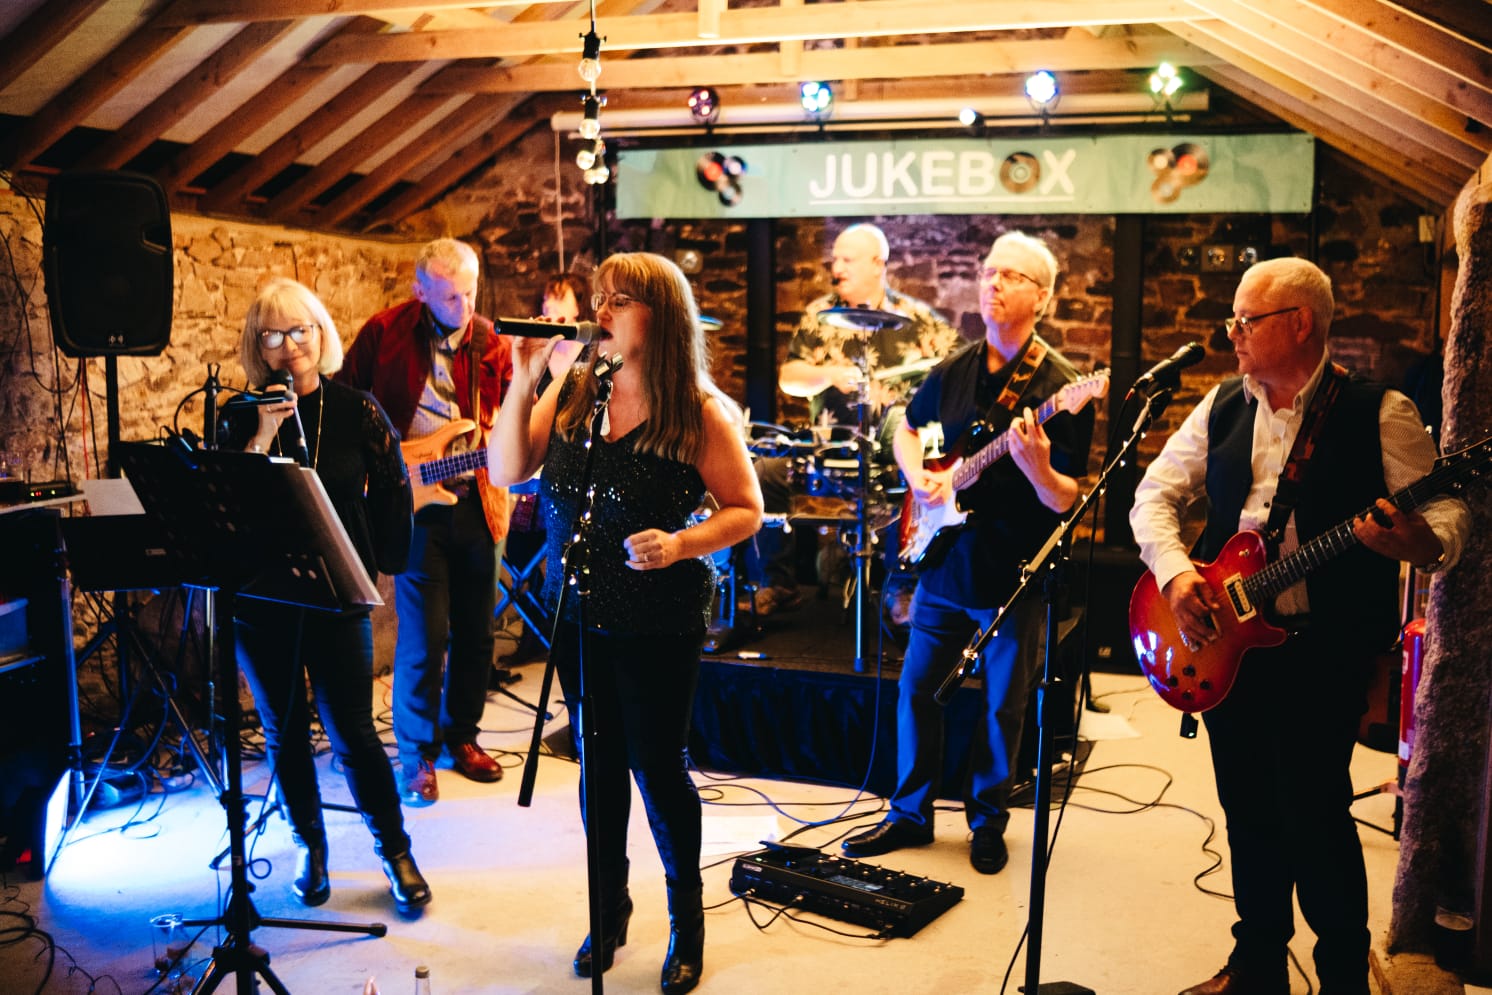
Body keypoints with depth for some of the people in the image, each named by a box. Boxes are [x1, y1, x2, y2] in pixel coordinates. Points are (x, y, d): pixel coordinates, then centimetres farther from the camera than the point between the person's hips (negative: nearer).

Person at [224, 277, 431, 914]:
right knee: (283, 732, 12)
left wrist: (377, 564, 2)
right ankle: (309, 847, 30)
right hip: (260, 603, 2)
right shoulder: (241, 418, 1)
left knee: (352, 733, 0)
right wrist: (264, 435, -17)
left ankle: (395, 851, 17)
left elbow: (391, 492, 4)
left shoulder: (358, 411, -2)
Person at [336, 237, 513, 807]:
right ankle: (419, 755, 11)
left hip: (474, 501, 4)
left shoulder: (491, 346, 5)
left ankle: (461, 735, 29)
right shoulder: (384, 333, -4)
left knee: (475, 630, 11)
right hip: (415, 502, -3)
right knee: (424, 636, -6)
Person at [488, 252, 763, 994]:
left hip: (658, 621, -4)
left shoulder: (700, 412, -11)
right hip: (577, 615, 4)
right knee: (599, 763, 16)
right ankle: (609, 909, 36)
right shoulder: (569, 391, 1)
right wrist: (523, 382, -13)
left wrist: (680, 545, -23)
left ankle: (686, 919, 28)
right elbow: (506, 472, -3)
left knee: (657, 766, 5)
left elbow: (746, 511, -7)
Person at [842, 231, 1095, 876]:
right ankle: (911, 814, 27)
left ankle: (988, 821, 28)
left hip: (1010, 577, -4)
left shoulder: (1059, 388, -11)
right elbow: (907, 429, 21)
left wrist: (1035, 468, -34)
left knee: (1003, 707, 8)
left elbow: (1067, 502, -13)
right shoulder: (953, 372, 4)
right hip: (942, 564, 5)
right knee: (916, 689, 11)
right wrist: (918, 476, 0)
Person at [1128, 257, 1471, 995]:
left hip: (1324, 646, -5)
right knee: (1247, 808, 13)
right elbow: (1156, 492, 9)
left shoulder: (1379, 414, -6)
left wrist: (1419, 541, -32)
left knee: (1314, 811, -4)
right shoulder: (1223, 406, 8)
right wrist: (1174, 572, -7)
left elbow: (1446, 517, -8)